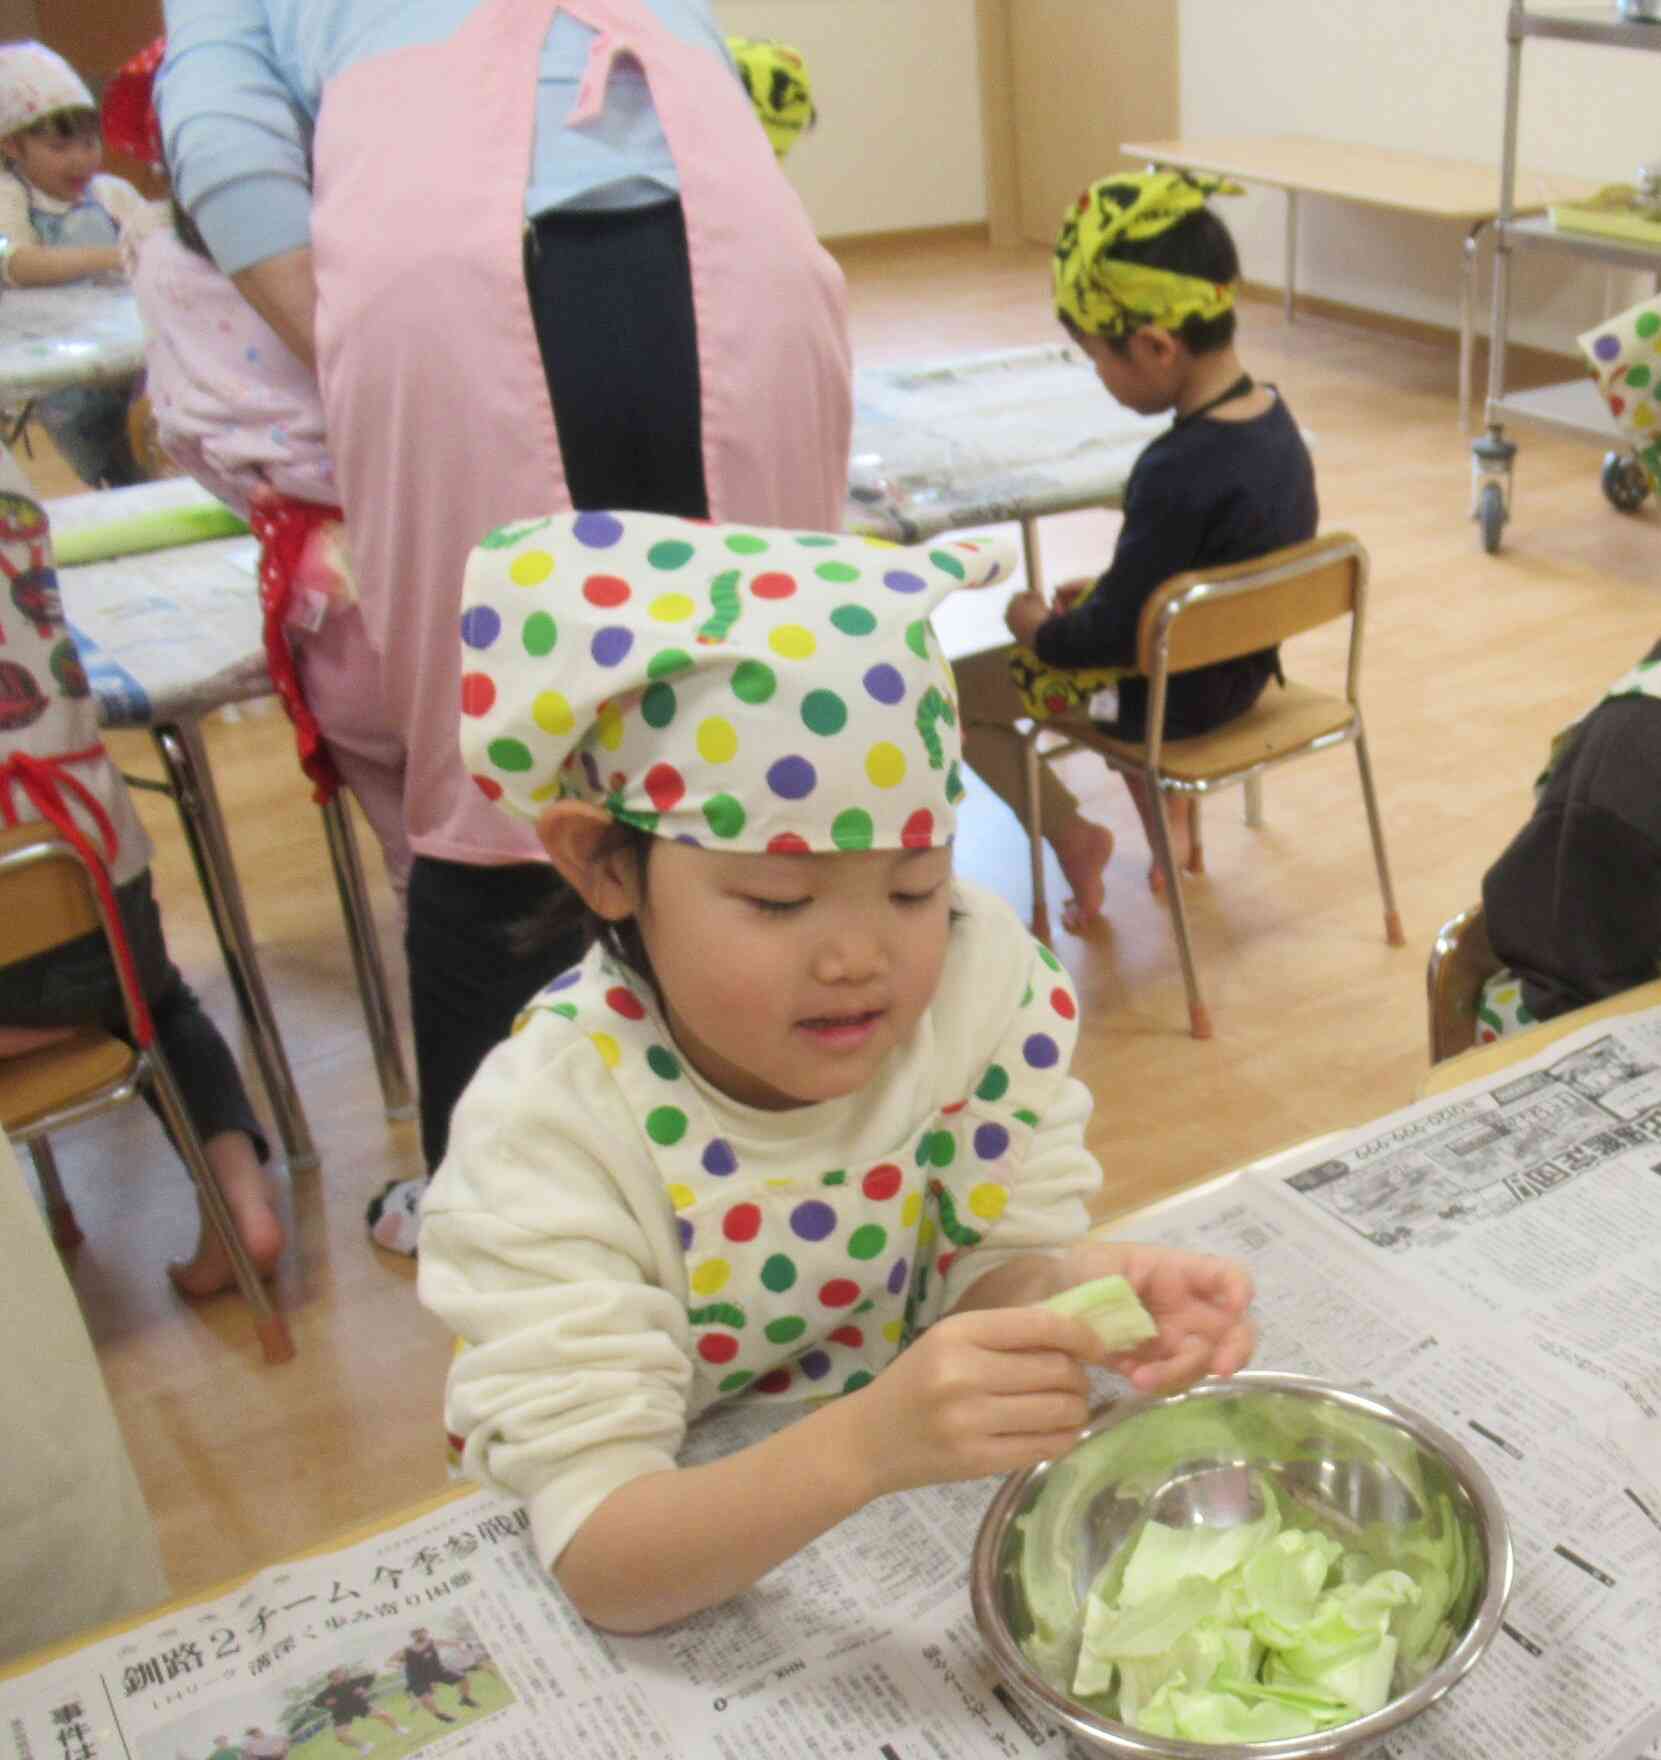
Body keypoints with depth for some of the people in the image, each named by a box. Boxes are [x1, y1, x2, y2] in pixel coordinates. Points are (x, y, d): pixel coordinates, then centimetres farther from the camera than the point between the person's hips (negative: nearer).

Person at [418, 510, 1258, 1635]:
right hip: (692, 1569, -3)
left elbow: (991, 1269, -10)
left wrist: (1078, 1290, -33)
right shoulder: (552, 1130, -26)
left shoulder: (990, 982, -16)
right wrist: (868, 1442, -47)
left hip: (934, 1511, 3)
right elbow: (605, 1565, -30)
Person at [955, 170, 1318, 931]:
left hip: (1174, 702, -8)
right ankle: (1168, 817, 29)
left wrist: (1035, 622, -7)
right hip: (1241, 671, 8)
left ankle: (1073, 833, 9)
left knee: (951, 686, 3)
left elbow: (1110, 634, -25)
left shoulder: (1176, 474, -32)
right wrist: (1103, 592, 9)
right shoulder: (1272, 415, -5)